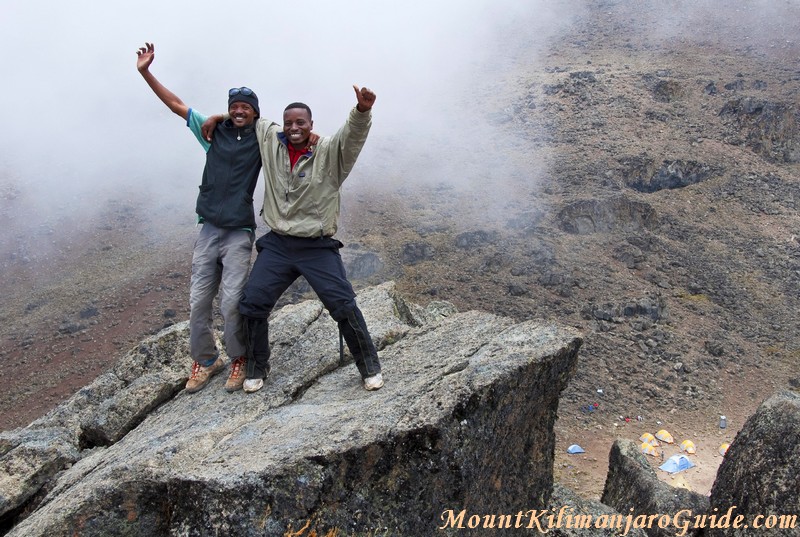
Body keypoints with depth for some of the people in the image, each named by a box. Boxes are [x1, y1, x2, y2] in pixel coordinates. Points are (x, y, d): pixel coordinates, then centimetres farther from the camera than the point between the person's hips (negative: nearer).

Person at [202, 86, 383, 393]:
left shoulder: (330, 151, -9)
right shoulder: (271, 140, 3)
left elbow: (353, 134, -29)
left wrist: (362, 110, -48)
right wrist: (219, 117, 6)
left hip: (318, 247, -3)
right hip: (277, 245, 4)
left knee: (344, 306, -6)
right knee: (252, 304, 1)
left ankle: (370, 367, 14)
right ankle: (257, 369, 23)